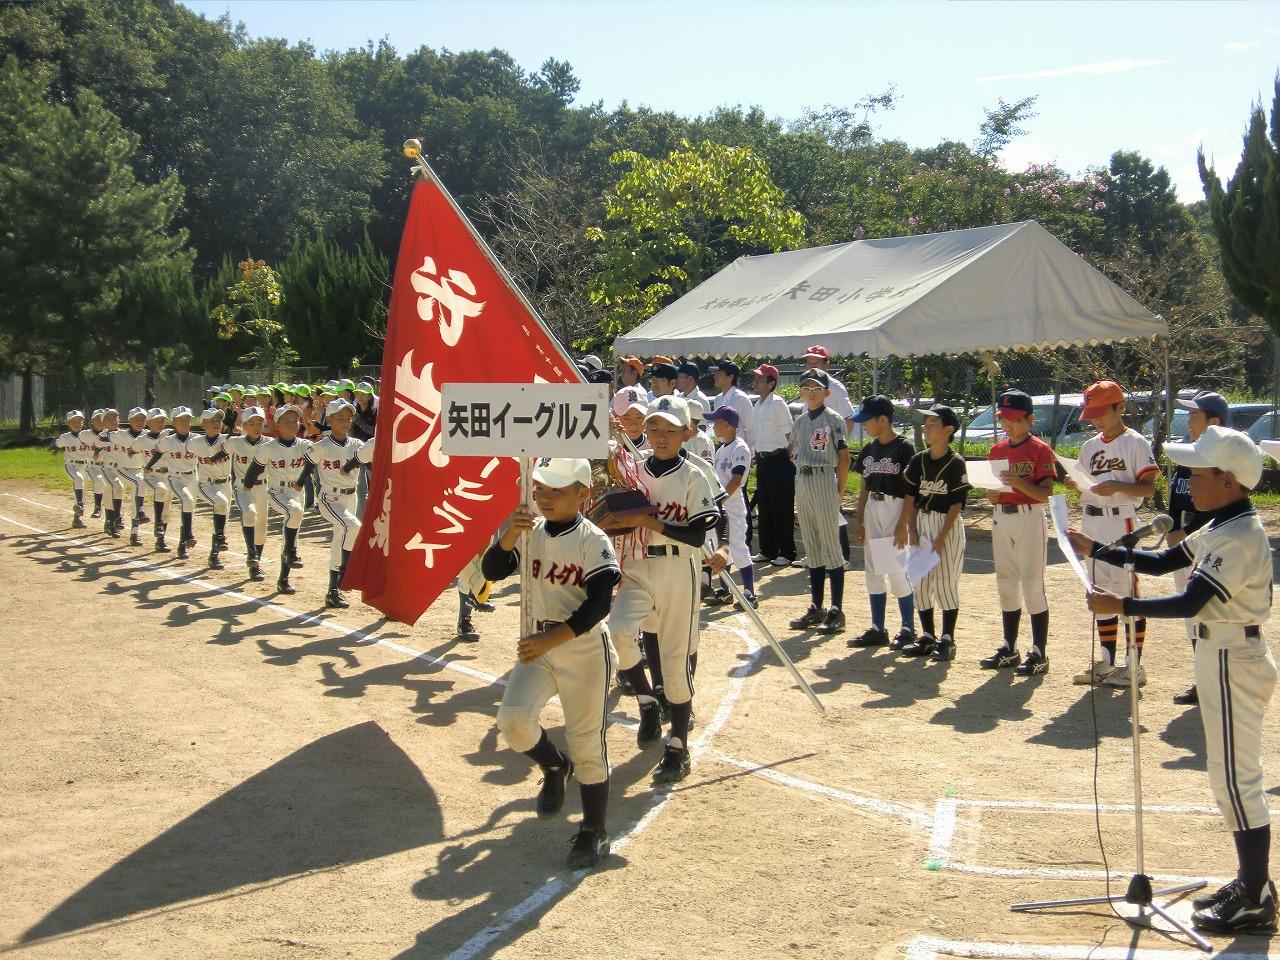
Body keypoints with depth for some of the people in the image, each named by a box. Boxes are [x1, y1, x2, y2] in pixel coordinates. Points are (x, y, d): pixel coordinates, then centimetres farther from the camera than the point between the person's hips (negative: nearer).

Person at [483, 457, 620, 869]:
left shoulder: (593, 540, -12)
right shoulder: (531, 532, 4)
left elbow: (598, 604, -19)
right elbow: (492, 571, -2)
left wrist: (551, 639, -26)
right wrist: (509, 536, -21)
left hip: (584, 647, -5)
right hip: (540, 642, 5)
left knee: (586, 741, 0)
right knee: (513, 718, -12)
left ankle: (594, 833, 13)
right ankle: (555, 768, 20)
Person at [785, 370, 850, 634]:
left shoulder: (833, 419, -5)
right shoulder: (800, 421, 13)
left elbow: (843, 457, -8)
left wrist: (839, 491, -9)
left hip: (824, 480, -7)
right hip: (802, 481, 7)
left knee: (830, 546, -5)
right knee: (811, 548, 11)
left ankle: (836, 612, -3)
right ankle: (815, 608, 17)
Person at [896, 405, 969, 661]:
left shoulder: (956, 463, -9)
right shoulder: (918, 461, 7)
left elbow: (956, 505, -11)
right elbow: (910, 497, 7)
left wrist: (941, 537, -15)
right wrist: (911, 531, -2)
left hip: (947, 526, -6)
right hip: (921, 524, 6)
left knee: (945, 582, -4)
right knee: (920, 582, 8)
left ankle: (947, 640, 4)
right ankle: (927, 637, 18)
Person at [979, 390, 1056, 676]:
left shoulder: (1040, 450, -7)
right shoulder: (997, 451, 12)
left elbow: (1045, 494, -14)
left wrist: (1018, 482, -28)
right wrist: (991, 493, -7)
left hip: (1030, 519, -6)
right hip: (1000, 518, 7)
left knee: (1032, 585, -6)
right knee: (1006, 585, 11)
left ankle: (1039, 653, -2)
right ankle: (1008, 648, 21)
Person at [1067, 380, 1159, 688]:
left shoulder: (1135, 443, -5)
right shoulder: (1090, 446, 15)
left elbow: (1148, 487, -10)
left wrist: (1117, 486, -25)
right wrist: (1075, 485, -4)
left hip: (1122, 522, -7)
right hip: (1092, 524, 7)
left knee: (1127, 591, -5)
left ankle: (1134, 666, 1)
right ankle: (1106, 663, 20)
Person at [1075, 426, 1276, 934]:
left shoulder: (1239, 537, -21)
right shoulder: (1220, 529, 10)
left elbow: (1189, 603, -28)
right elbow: (1162, 562, 14)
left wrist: (1122, 606, -27)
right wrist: (1097, 550, 7)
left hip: (1234, 663, -10)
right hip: (1223, 657, 10)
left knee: (1237, 779, -4)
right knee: (1231, 777, 17)